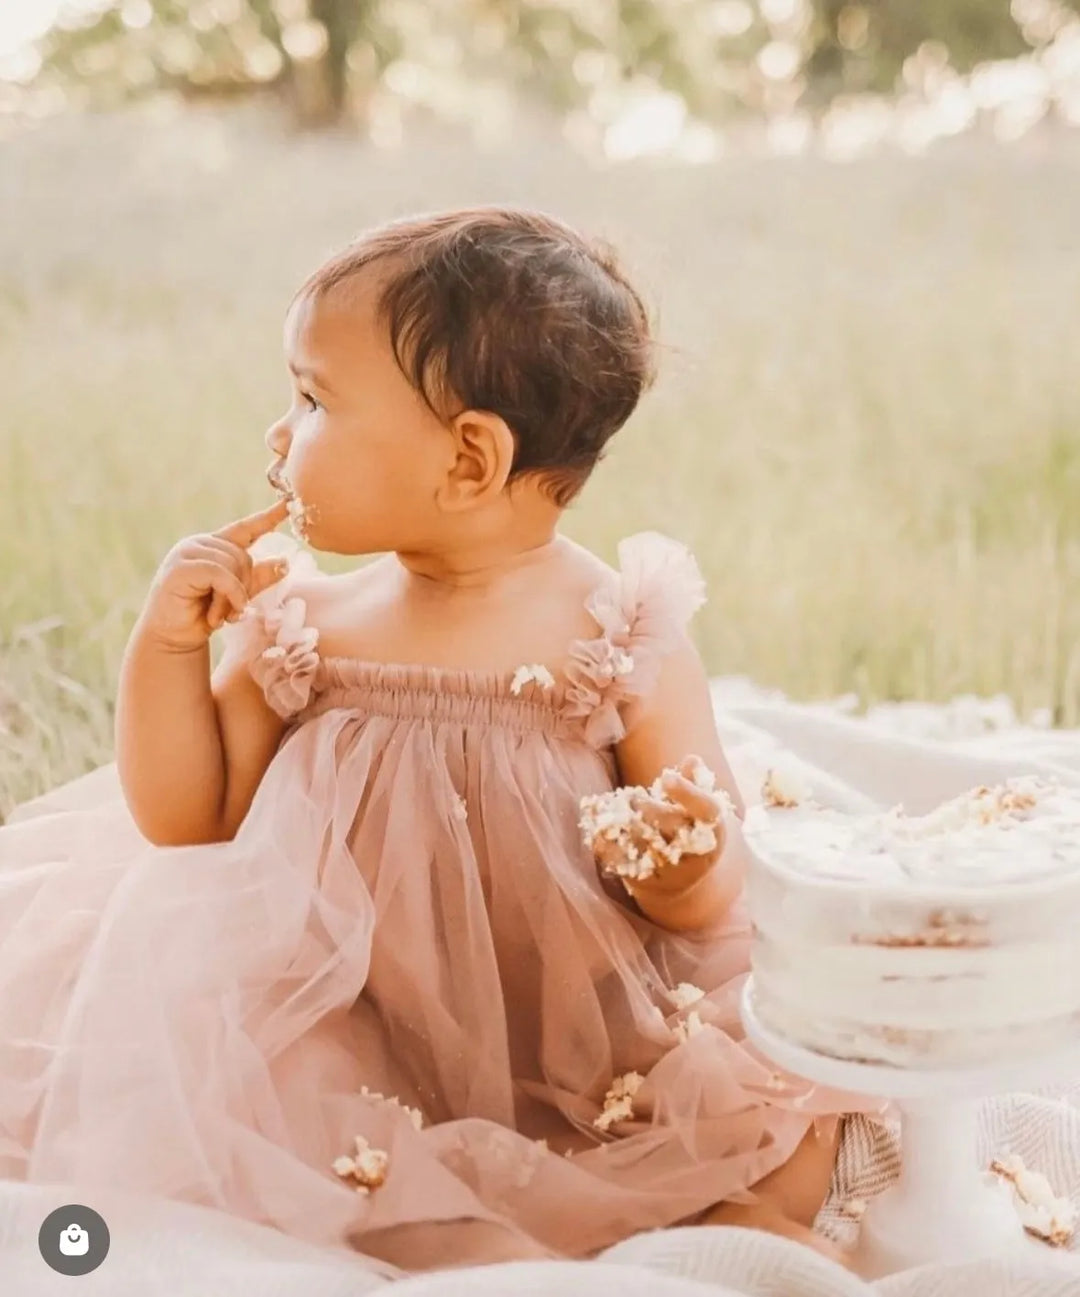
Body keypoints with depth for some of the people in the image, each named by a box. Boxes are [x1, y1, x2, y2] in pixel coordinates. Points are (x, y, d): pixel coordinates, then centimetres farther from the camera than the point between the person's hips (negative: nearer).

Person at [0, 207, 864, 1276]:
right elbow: (184, 823, 6)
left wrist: (685, 864, -29)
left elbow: (707, 900, -5)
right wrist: (168, 645, -6)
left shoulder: (622, 638, -9)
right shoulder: (302, 626, 0)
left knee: (800, 1153, -16)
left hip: (594, 1059, -2)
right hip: (355, 1059, 3)